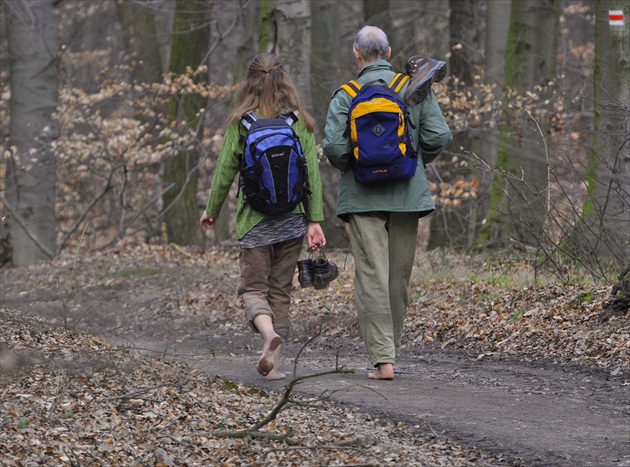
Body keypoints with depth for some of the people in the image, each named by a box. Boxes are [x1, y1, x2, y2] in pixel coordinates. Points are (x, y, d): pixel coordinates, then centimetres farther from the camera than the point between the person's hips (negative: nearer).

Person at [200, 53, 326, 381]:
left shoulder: (240, 123, -5)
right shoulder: (300, 123, 1)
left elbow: (225, 171, -1)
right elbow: (312, 173, -2)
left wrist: (211, 210, 13)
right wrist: (315, 221, 1)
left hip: (255, 218, -3)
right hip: (292, 218, 3)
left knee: (253, 288, 3)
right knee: (281, 290, 12)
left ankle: (268, 332, -26)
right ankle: (274, 362, 11)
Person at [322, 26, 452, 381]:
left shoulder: (346, 95, -5)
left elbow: (333, 145, -14)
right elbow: (439, 136, -4)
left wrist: (350, 169, 7)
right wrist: (415, 164, 13)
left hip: (363, 196, -2)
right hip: (407, 195, 2)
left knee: (372, 278, -3)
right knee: (399, 278, 12)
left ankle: (383, 359, -10)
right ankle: (390, 351, 21)